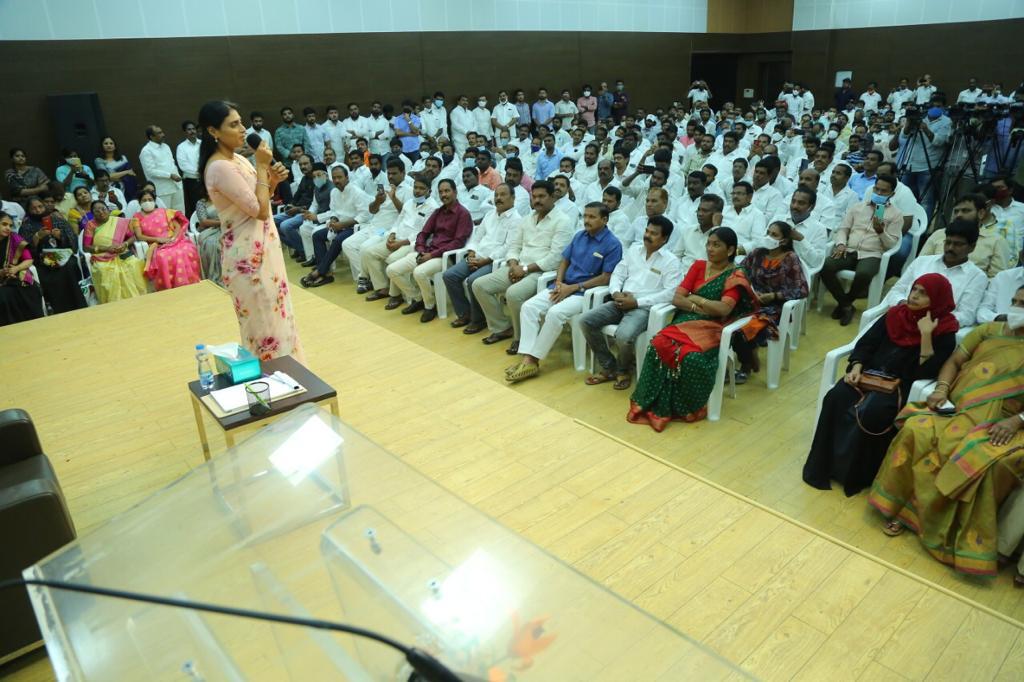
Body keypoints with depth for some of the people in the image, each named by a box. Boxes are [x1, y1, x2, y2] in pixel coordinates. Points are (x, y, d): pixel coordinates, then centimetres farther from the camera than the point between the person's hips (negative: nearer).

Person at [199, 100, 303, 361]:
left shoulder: (237, 159, 9)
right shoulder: (220, 168, -19)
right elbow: (260, 210, -21)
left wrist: (272, 180, -1)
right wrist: (262, 167, -15)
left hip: (261, 247, 10)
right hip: (249, 254, -10)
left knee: (274, 315, 18)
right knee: (265, 322, 1)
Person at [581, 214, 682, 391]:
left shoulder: (671, 261, -3)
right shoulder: (633, 250, 16)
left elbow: (671, 293, -13)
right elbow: (618, 274, 16)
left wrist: (637, 302, -17)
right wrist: (616, 292, -8)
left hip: (645, 308, -6)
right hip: (621, 302, 6)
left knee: (624, 336, -35)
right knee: (586, 320, -14)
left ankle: (624, 370, 1)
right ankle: (609, 367, 0)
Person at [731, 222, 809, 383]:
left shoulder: (791, 259, -6)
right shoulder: (757, 253, 6)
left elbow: (802, 290, -10)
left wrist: (773, 296, -16)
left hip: (775, 308, -4)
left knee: (745, 329, -28)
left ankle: (747, 365, 4)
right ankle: (750, 361, -3)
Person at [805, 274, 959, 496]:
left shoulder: (945, 332, -4)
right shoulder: (895, 314, 8)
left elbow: (927, 372, -15)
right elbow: (866, 343, 6)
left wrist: (926, 334, -19)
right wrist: (856, 366, -11)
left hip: (902, 386, -4)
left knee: (872, 413, -33)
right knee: (835, 398, -23)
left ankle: (857, 474, -12)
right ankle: (823, 466, -14)